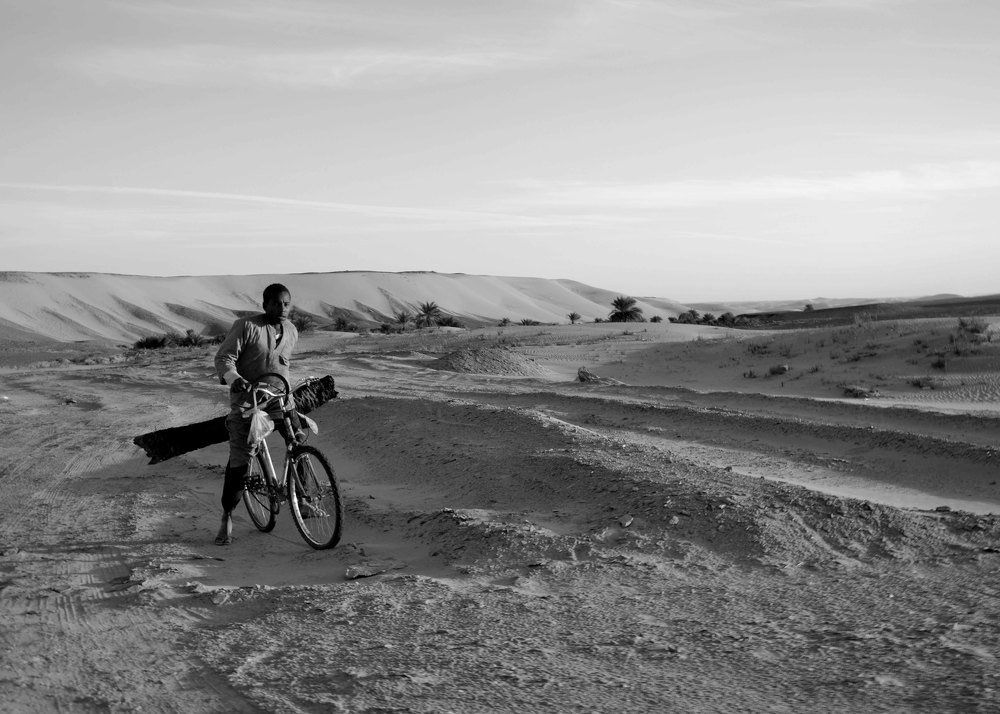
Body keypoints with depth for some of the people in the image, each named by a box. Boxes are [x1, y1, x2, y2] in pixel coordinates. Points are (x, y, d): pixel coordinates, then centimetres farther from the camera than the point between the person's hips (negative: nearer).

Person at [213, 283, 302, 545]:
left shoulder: (291, 332, 8)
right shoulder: (246, 326, -9)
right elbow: (223, 358, -13)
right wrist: (234, 378, -30)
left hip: (278, 399, 5)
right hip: (246, 402, -4)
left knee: (299, 441, -10)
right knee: (239, 460, -7)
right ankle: (227, 518, 6)